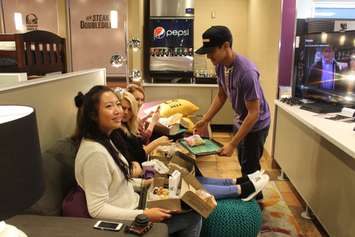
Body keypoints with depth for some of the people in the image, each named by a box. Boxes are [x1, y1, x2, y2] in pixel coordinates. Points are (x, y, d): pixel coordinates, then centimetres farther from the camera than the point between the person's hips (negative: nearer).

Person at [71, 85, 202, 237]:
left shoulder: (103, 140, 2)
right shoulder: (95, 152, -29)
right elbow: (97, 210, -27)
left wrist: (143, 183, 7)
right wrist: (144, 215, -25)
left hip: (131, 205, 9)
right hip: (126, 220, -9)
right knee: (194, 216, 2)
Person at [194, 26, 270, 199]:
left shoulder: (246, 72, -35)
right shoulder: (220, 65, -10)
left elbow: (254, 113, -31)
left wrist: (232, 144, -30)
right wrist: (204, 120, -2)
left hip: (256, 124, -8)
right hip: (240, 121, 8)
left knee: (250, 168, 6)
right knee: (244, 163, 23)